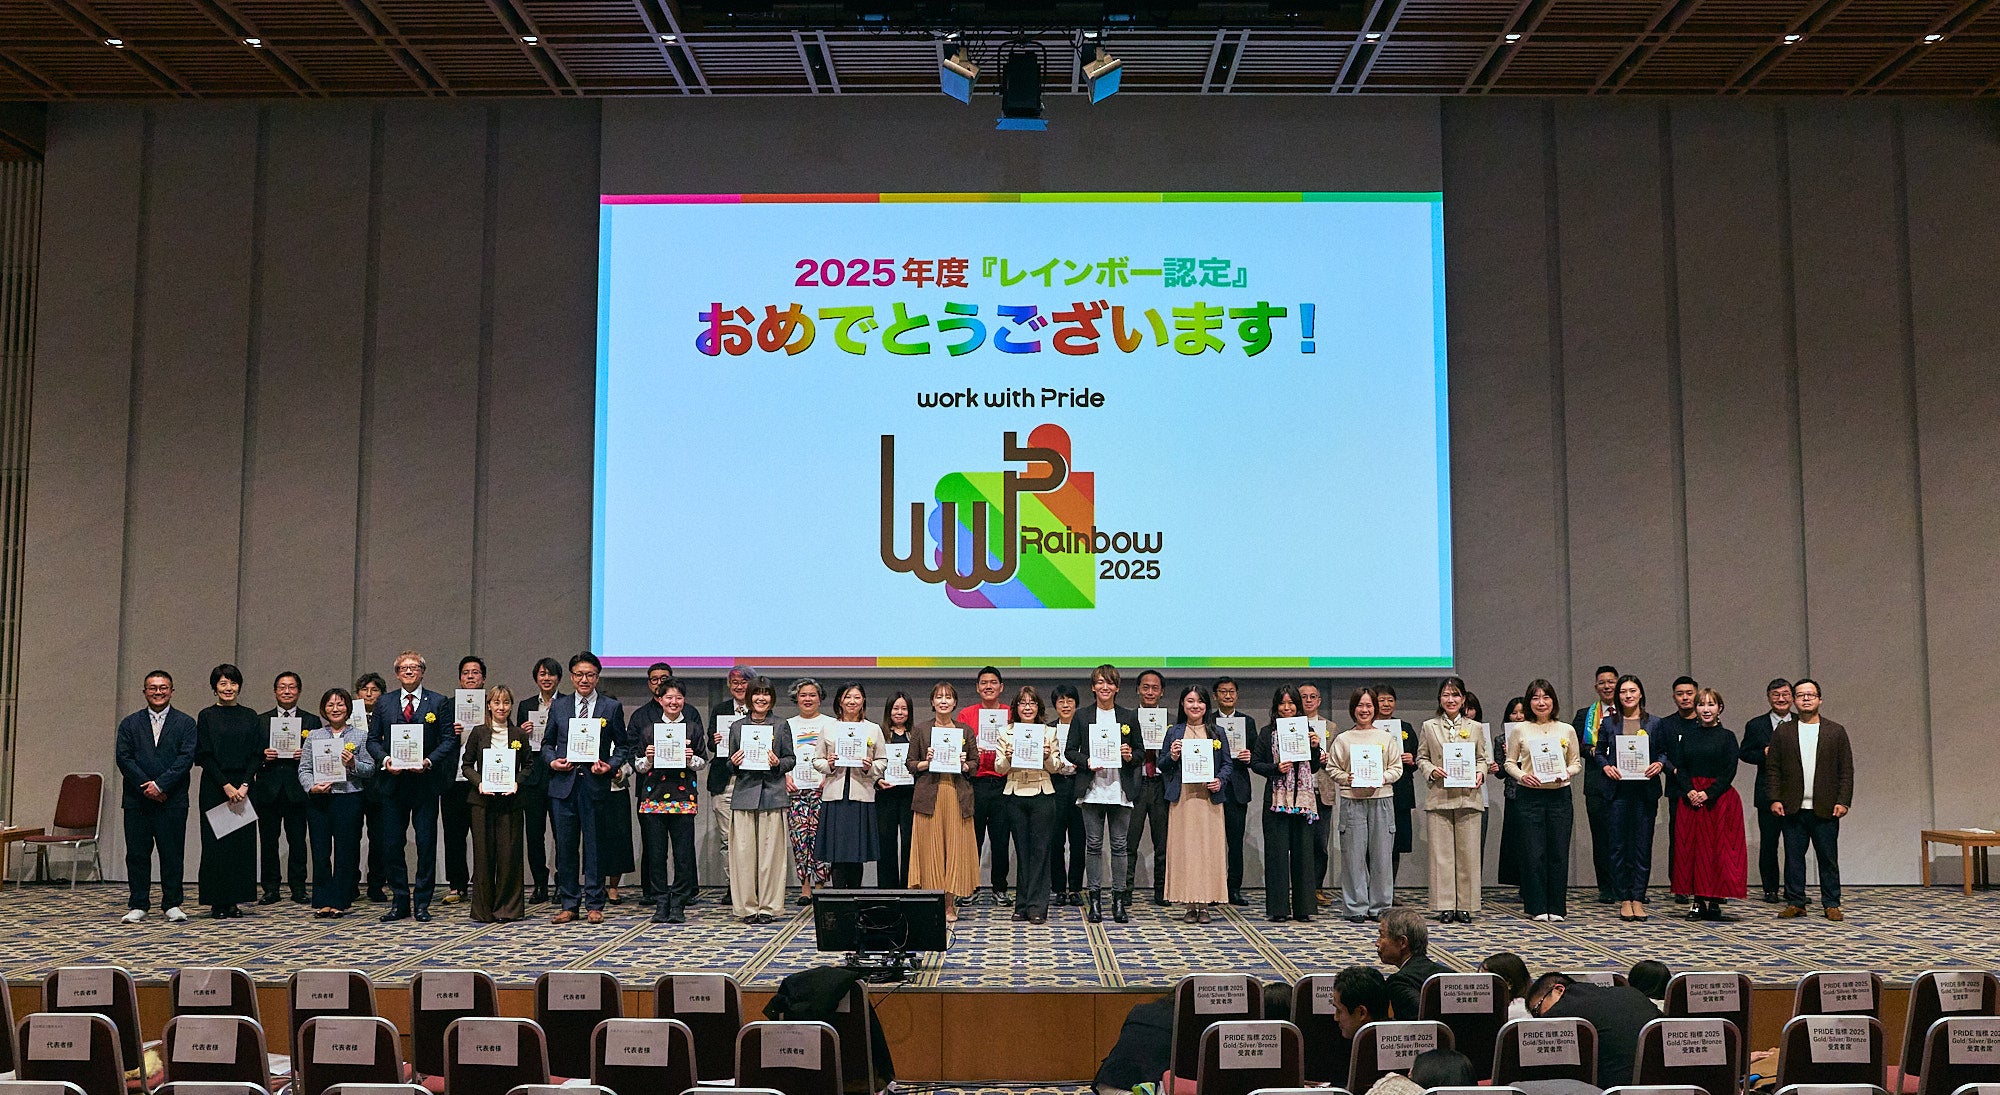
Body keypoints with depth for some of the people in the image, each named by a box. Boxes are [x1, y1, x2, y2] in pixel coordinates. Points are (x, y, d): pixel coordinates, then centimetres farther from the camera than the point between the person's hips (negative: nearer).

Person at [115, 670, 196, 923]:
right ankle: (138, 905, 12)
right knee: (137, 854, 4)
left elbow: (186, 758, -5)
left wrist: (160, 784, -14)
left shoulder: (185, 723, 5)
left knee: (172, 853, 1)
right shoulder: (129, 723, 10)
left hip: (172, 800, -2)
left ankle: (172, 904, 9)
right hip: (137, 800, 2)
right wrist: (146, 786, -11)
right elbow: (124, 758, 1)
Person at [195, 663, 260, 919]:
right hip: (215, 788, -3)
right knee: (216, 843, -2)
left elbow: (257, 754, 4)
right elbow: (205, 756, -5)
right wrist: (226, 786, -13)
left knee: (242, 842, 2)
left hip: (243, 788, 3)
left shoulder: (250, 716, 9)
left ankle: (234, 899, 9)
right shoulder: (207, 716, 1)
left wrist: (244, 785, -9)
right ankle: (217, 902, 4)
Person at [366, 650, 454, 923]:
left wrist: (429, 761, -15)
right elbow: (373, 739, 9)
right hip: (393, 782, 2)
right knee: (391, 845, 4)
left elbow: (450, 740, -1)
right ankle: (399, 902, 15)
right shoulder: (384, 703, 9)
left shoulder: (439, 703, 3)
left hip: (425, 781, -2)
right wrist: (384, 760, -9)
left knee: (426, 844, 1)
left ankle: (422, 903, 10)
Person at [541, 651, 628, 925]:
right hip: (563, 783, 2)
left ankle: (594, 905, 10)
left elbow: (622, 746, 7)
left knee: (594, 847, 2)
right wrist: (552, 761, -3)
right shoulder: (558, 707, 11)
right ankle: (568, 905, 14)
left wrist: (610, 766, -9)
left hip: (595, 783, -2)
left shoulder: (612, 707, 5)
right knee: (565, 846, 5)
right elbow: (547, 743, 17)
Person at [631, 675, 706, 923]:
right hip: (653, 795, 1)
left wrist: (691, 759, -8)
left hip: (684, 796, -1)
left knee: (683, 853, -2)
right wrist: (648, 759, -8)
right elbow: (638, 765, 12)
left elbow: (703, 762, 12)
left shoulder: (693, 728, 8)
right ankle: (661, 904, 10)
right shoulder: (648, 728, 9)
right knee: (655, 852, 1)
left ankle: (678, 905, 6)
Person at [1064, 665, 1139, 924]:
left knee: (1120, 845, 2)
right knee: (1093, 844, 2)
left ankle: (1120, 899, 9)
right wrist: (1086, 762, -12)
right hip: (1092, 789, 0)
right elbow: (1069, 750, 6)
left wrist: (1130, 756, -8)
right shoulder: (1082, 717, 7)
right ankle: (1095, 899, 9)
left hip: (1120, 790, 1)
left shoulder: (1129, 717, 9)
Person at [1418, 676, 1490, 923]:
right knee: (1441, 851, -1)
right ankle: (1445, 906, 5)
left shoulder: (1475, 728, 12)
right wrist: (1432, 770, -10)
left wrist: (1480, 773, -7)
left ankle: (1465, 906, 8)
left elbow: (1482, 758, 13)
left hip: (1468, 796, 1)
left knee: (1468, 852, 1)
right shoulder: (1429, 727, 10)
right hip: (1439, 797, -1)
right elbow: (1421, 758, 9)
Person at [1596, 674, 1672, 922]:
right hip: (1618, 790, 0)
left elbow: (1664, 752, 10)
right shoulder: (1609, 723, 8)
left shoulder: (1655, 723, 8)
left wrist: (1659, 764, -11)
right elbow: (1600, 752, 10)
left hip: (1646, 790, 0)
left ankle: (1638, 899, 7)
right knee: (1619, 845, 0)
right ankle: (1624, 900, 7)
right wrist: (1606, 767, -9)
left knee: (1643, 844, 1)